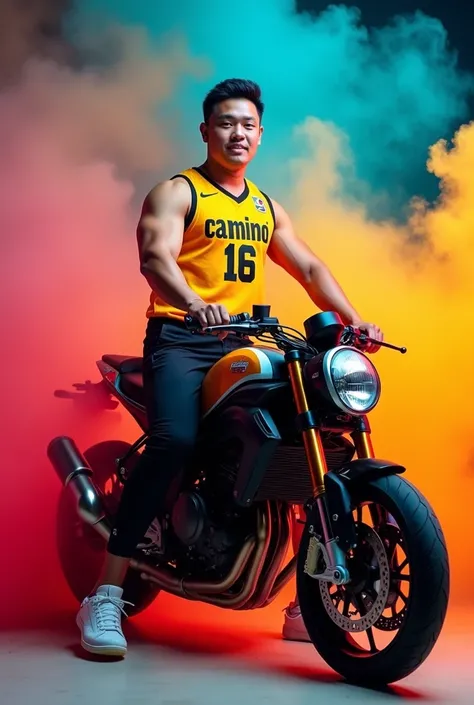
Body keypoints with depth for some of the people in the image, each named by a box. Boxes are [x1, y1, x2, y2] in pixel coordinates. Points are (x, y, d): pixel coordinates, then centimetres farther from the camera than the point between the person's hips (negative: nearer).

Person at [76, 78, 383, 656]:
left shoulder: (268, 208, 24)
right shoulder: (176, 192, 4)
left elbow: (309, 268, 19)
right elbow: (154, 257, -14)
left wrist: (353, 320, 1)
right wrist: (196, 305, -35)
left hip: (244, 345, 6)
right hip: (180, 339, -6)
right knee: (174, 442, -30)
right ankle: (105, 598, -24)